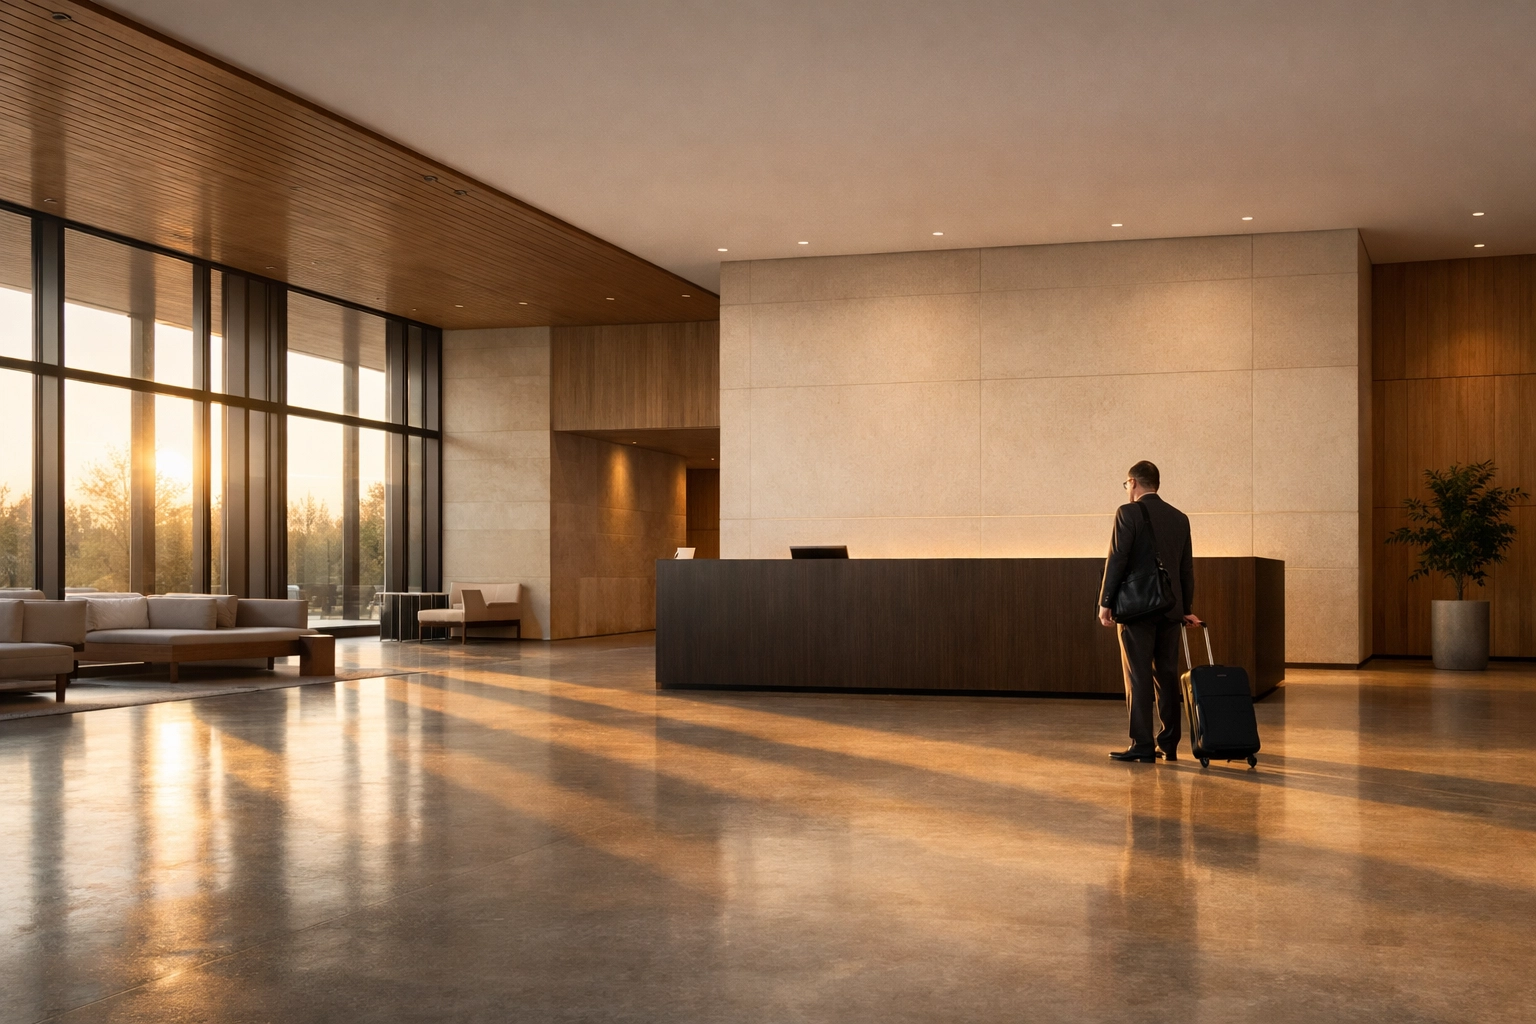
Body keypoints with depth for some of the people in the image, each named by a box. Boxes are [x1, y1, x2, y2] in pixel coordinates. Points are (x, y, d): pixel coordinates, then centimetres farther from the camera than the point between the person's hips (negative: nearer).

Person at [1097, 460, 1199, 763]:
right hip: (1170, 609, 6)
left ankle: (1142, 746, -4)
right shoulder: (1180, 518, 11)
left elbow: (1117, 560, -12)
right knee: (1167, 676, 10)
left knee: (1139, 678, -4)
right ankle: (1168, 744, 12)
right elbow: (1186, 568, 13)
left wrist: (1105, 602, -6)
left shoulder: (1128, 513, -7)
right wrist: (1186, 609, 19)